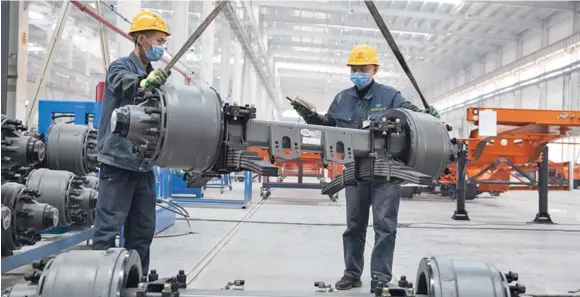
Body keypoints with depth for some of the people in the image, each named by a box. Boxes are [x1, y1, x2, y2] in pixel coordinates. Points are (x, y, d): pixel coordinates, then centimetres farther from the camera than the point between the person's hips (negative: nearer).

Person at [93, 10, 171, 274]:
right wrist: (144, 82, -52)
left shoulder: (152, 75, 17)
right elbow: (123, 84, -31)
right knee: (108, 228, -7)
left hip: (143, 165, 8)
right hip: (118, 161, -7)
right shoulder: (121, 67, -6)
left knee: (142, 231, 11)